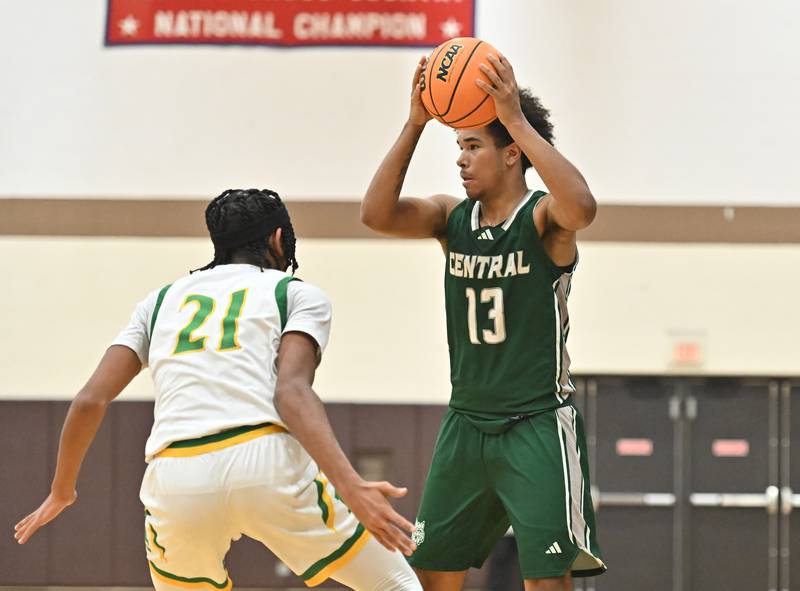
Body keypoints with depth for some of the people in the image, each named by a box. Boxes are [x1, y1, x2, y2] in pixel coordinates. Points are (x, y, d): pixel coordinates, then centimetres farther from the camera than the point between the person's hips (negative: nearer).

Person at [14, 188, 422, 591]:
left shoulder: (162, 299, 27)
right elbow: (292, 392, -4)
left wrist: (61, 491, 33)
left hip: (174, 482, 3)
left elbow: (90, 401, 18)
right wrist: (350, 488, -15)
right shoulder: (299, 294, 16)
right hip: (267, 465, -3)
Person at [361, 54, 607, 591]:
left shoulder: (543, 217, -10)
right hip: (467, 421, 6)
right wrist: (415, 125, -17)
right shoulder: (452, 217, 6)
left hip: (538, 423, -6)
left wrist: (517, 120, -33)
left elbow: (582, 208, -35)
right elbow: (378, 214, -10)